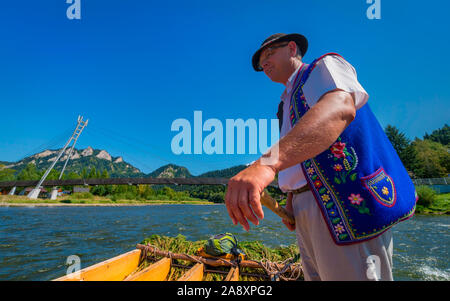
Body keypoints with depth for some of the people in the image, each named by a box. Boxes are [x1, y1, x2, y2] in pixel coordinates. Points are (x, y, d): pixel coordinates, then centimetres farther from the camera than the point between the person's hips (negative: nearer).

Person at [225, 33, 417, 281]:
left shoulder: (325, 66, -2)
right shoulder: (286, 104, 25)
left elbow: (339, 107, -26)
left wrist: (267, 163, -41)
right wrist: (290, 203, 9)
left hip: (346, 206, -9)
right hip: (308, 214, 9)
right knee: (316, 275, 16)